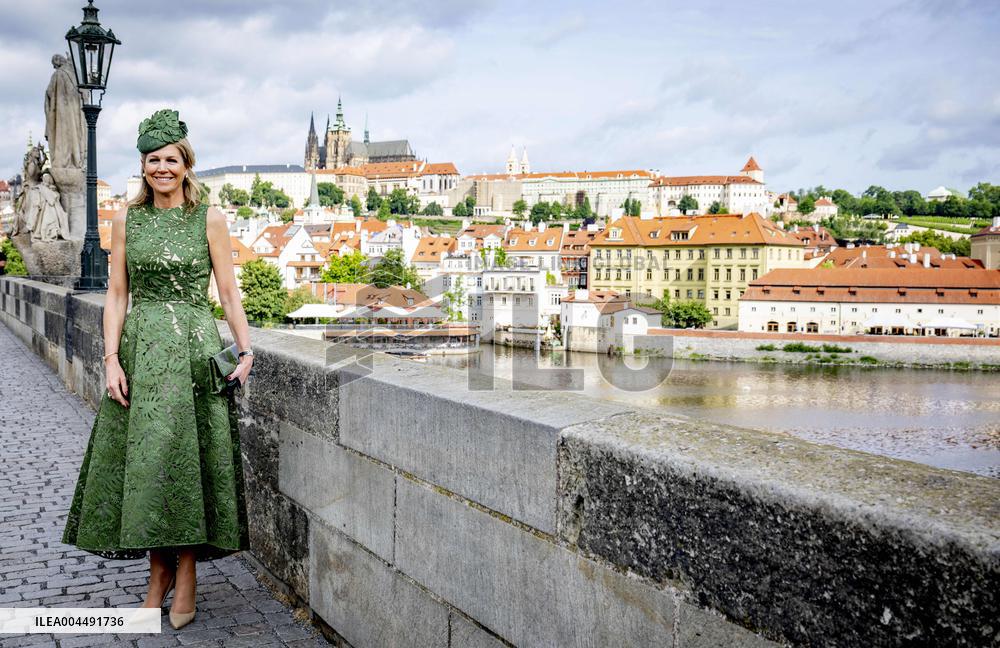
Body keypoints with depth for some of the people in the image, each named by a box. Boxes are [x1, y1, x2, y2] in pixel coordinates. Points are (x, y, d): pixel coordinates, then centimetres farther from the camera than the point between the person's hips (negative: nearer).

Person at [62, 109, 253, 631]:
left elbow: (228, 293, 2)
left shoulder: (209, 219, 3)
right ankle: (159, 571, 18)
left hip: (195, 347, -2)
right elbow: (116, 295, 6)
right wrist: (112, 358, -4)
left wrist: (246, 351, -8)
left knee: (189, 456, -1)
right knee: (144, 459, 4)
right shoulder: (127, 220, 9)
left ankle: (186, 573, 12)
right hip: (141, 349, 2)